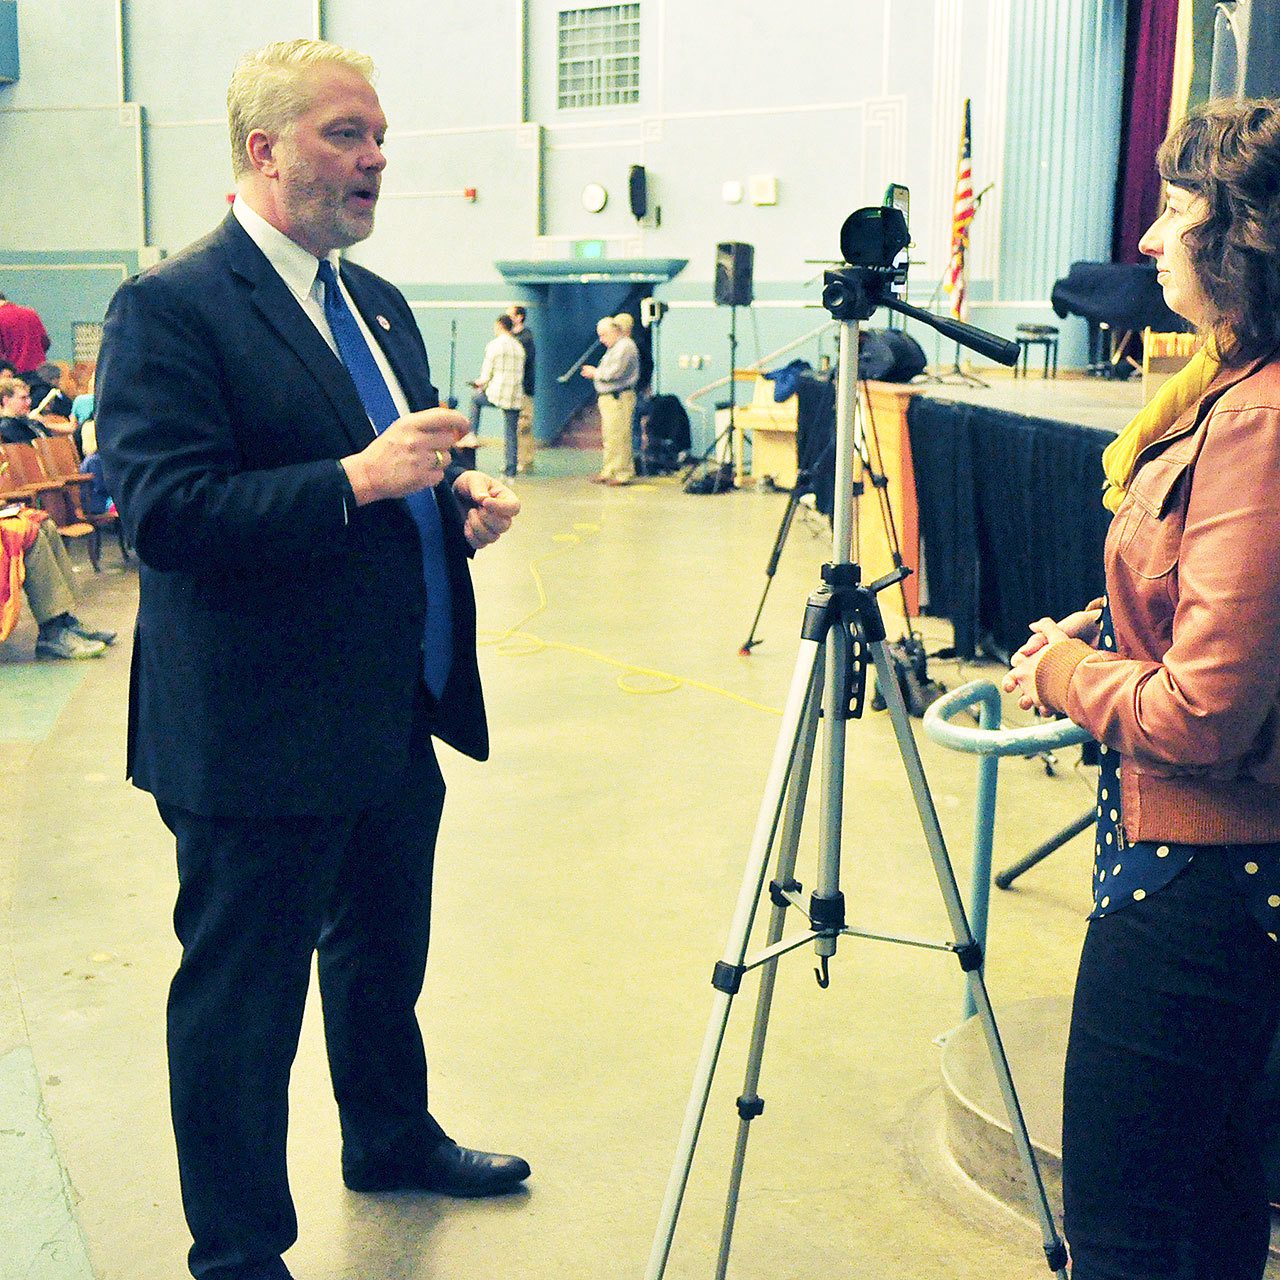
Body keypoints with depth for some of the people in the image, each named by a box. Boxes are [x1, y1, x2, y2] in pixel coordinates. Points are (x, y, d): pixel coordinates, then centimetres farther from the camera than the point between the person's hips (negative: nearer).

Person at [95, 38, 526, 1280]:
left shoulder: (375, 302, 13)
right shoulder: (169, 307, -14)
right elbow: (161, 510, -24)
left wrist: (456, 495, 0)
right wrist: (354, 479, -29)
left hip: (395, 720, 9)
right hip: (260, 738, -8)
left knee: (385, 957, 25)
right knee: (240, 1002, 6)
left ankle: (392, 1135, 49)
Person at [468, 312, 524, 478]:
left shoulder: (494, 345, -5)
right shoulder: (519, 347, 13)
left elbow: (487, 372, -6)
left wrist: (480, 383, 16)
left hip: (496, 393, -4)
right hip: (514, 396, 4)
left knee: (475, 399, 28)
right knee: (510, 434, 7)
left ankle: (473, 434, 23)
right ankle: (510, 472, 6)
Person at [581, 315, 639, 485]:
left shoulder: (625, 346, -12)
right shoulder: (614, 348, 21)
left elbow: (614, 372, -20)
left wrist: (595, 372, -8)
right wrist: (594, 373, 9)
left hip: (619, 399, -11)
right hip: (608, 399, 11)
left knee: (619, 438, -9)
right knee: (609, 438, 13)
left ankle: (623, 474, -6)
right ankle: (608, 472, 18)